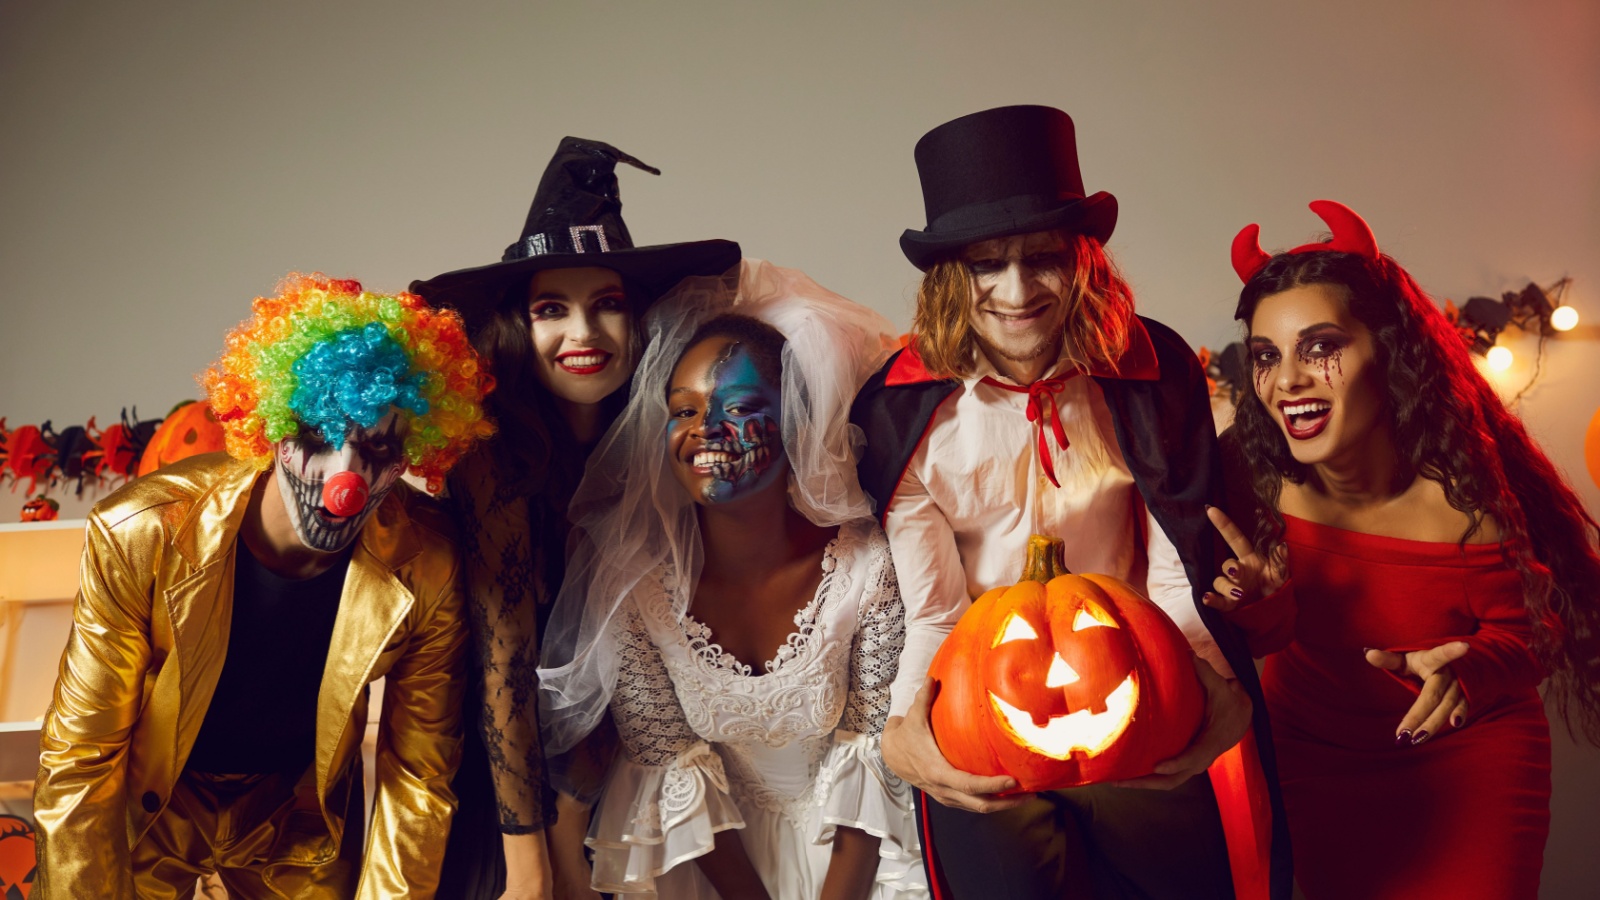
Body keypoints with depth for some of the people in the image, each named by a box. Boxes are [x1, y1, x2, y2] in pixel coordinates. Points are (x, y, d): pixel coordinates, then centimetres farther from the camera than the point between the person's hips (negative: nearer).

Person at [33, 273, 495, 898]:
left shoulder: (426, 570, -27)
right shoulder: (139, 536, -30)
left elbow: (417, 774, -15)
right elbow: (80, 763, -20)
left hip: (302, 815, 1)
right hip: (148, 802, 0)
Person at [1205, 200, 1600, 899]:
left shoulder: (1465, 491, -27)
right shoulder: (1254, 474, -22)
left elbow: (1528, 635, -12)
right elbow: (1262, 639, -11)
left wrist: (1468, 669, -33)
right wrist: (1265, 607, -34)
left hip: (1466, 755, -2)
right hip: (1313, 749, 2)